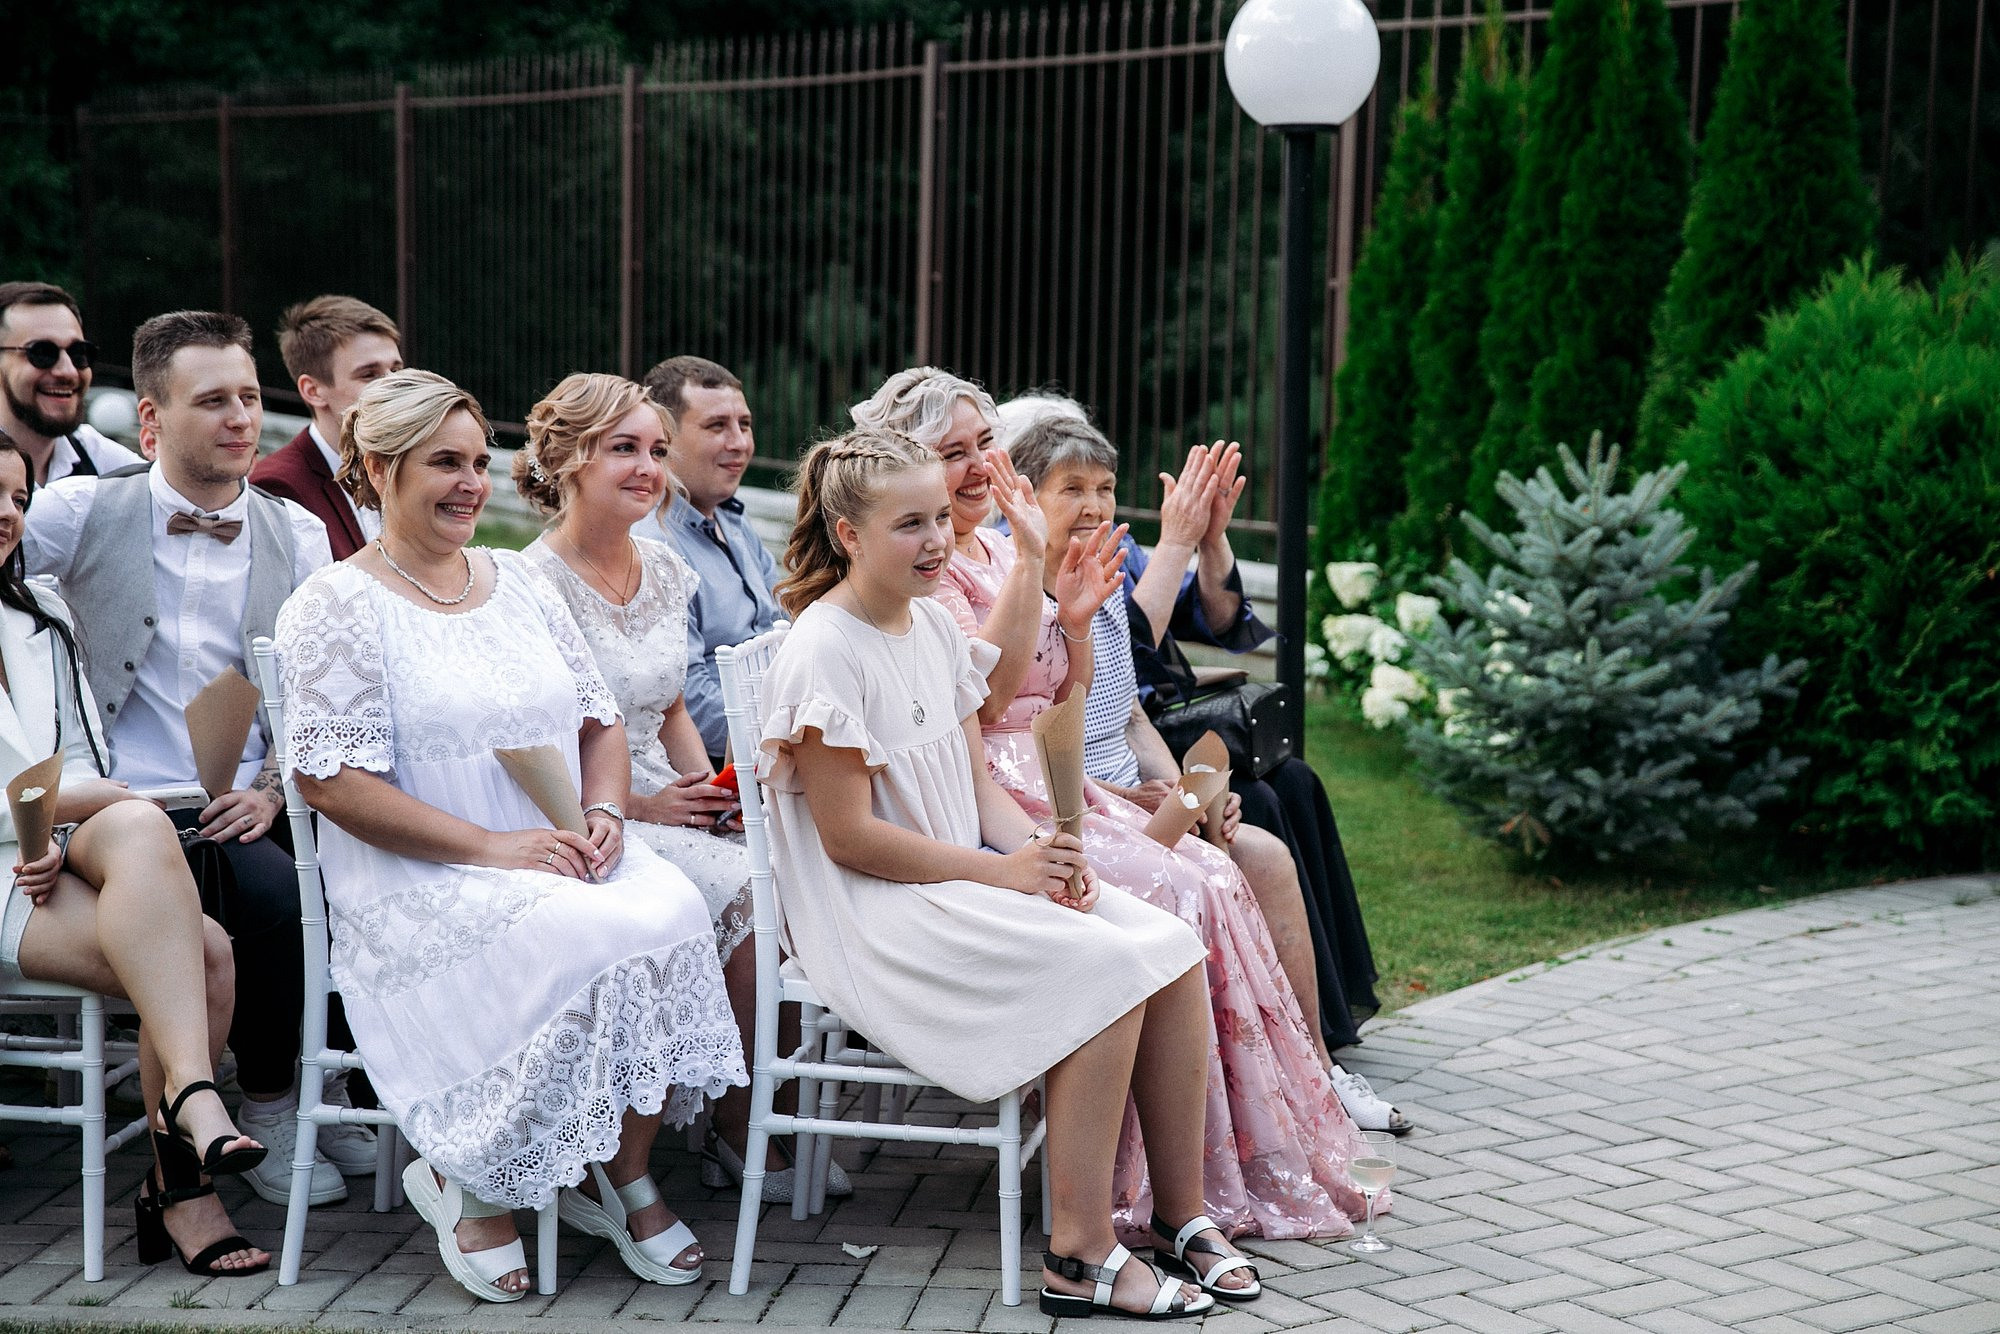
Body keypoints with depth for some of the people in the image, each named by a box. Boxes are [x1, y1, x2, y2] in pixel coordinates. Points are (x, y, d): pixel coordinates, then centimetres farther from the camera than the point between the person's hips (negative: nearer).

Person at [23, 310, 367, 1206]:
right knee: (273, 892, -31)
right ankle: (267, 1109, -7)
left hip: (252, 807, 4)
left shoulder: (298, 534, 13)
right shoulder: (87, 513, 4)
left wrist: (273, 790, -5)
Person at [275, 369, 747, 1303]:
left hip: (559, 856, 6)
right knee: (592, 942, -32)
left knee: (674, 912, -25)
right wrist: (492, 847, -19)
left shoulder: (516, 581, 17)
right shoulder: (335, 605, -3)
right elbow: (330, 780, -12)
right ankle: (467, 1184, -11)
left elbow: (598, 719, 20)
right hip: (416, 882, -6)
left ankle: (621, 1171, -8)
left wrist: (603, 813, -3)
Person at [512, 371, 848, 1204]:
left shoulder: (665, 570, 12)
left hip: (666, 807, 7)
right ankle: (736, 1137, -11)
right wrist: (642, 805, -15)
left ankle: (754, 1123, -7)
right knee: (745, 892, -26)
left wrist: (708, 786, 3)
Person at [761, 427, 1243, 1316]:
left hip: (966, 873, 8)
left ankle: (1183, 1214, 1)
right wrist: (1004, 874, -19)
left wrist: (1042, 853, -7)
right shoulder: (824, 652, -15)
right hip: (873, 916, -8)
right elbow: (848, 836, -19)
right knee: (1109, 970, -25)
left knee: (1173, 950, -9)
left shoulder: (933, 625, 11)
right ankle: (1079, 1259, -19)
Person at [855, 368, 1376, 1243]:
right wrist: (1028, 563, -21)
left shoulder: (995, 554, 17)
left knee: (1211, 876, -11)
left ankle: (1267, 1158, -7)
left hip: (1053, 788, 8)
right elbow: (983, 694, -21)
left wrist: (1074, 617, 1)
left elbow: (1064, 704, 20)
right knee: (1170, 893, -22)